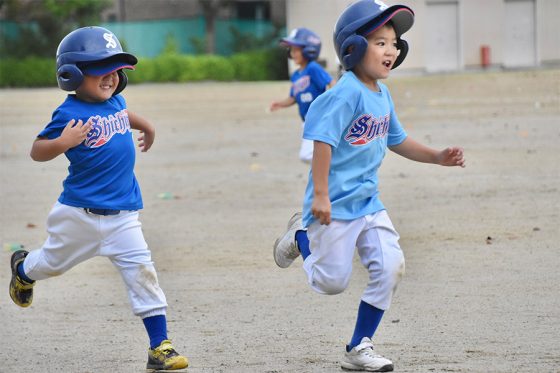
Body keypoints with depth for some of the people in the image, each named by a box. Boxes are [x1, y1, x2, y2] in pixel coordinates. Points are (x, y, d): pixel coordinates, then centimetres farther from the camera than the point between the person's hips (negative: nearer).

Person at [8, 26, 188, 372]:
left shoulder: (115, 100, 3)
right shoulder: (69, 113, -18)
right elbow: (37, 152, -18)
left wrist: (146, 126, 39)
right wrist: (62, 142, -34)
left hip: (122, 214, 4)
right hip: (80, 212, -4)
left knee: (142, 272, -6)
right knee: (54, 261, 18)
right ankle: (23, 269, 55)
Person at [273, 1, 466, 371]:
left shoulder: (382, 94, 8)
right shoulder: (347, 93, -19)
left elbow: (396, 140, 22)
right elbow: (323, 140, -23)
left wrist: (437, 157, 13)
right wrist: (320, 194, -28)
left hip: (369, 202, 8)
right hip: (336, 205, -8)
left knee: (391, 268, -3)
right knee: (332, 282, 0)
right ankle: (301, 237, 32)